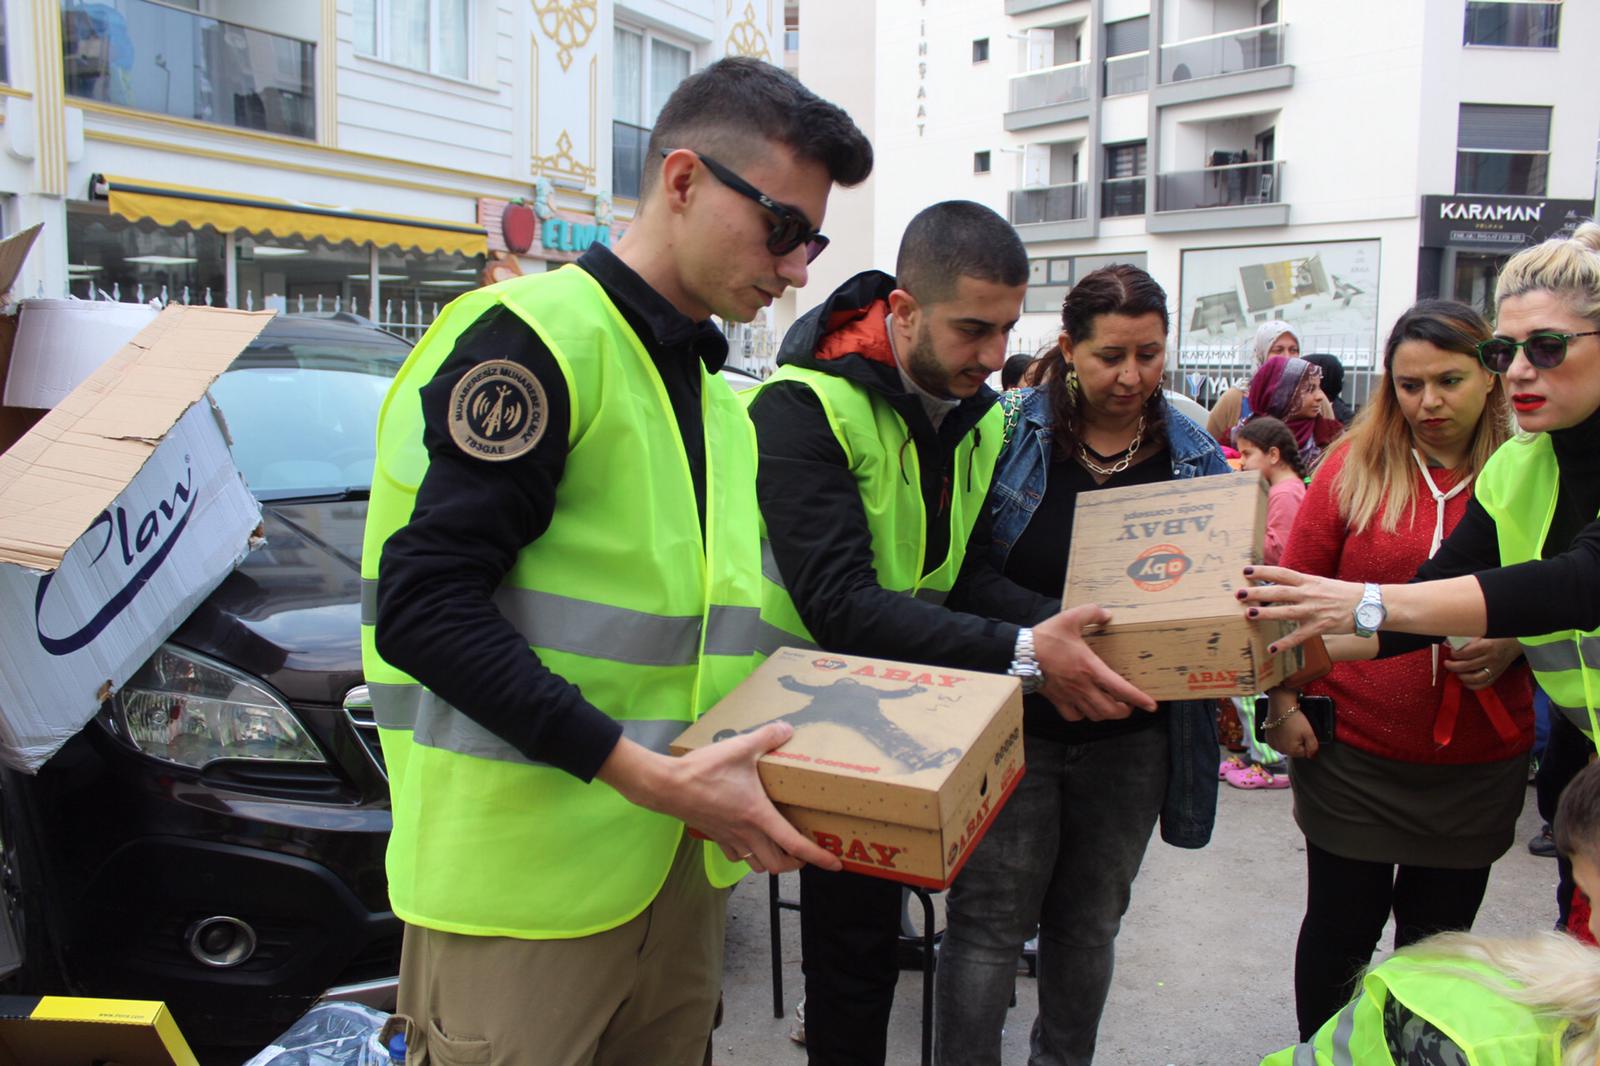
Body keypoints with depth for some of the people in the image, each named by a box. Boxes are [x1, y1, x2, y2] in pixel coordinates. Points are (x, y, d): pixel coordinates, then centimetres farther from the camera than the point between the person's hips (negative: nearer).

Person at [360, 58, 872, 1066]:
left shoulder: (719, 399, 14)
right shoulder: (534, 338, -13)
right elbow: (426, 606, -21)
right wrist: (646, 774, -25)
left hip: (679, 862, 8)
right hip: (526, 874, -8)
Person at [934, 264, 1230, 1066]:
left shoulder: (1197, 457, 1)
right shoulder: (1012, 435, -8)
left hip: (1132, 738, 3)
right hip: (1015, 723, -3)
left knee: (1088, 925, 20)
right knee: (989, 925, 4)